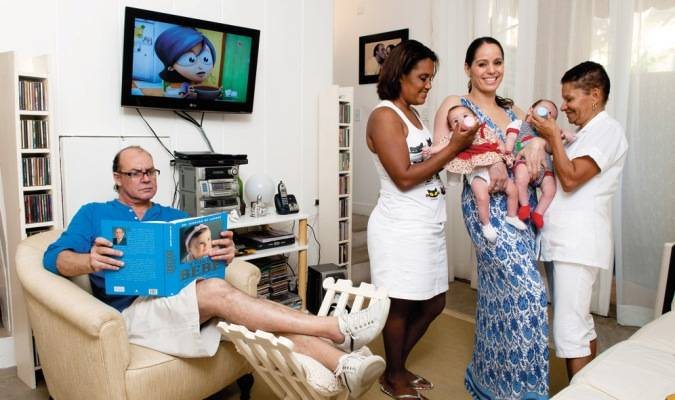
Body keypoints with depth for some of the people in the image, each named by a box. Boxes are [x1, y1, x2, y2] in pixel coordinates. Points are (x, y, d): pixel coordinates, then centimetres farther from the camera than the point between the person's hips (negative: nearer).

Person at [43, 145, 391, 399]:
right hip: (133, 311, -4)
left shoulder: (174, 217, 22)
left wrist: (224, 254, -16)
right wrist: (89, 261, -26)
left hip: (187, 305, 4)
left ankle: (342, 364, -44)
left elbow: (204, 258, 10)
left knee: (224, 302, -28)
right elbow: (54, 257, -1)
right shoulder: (93, 214, 13)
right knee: (217, 291, -32)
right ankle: (337, 329, -36)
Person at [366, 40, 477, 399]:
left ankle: (397, 367, 34)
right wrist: (454, 148, -17)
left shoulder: (411, 114, 14)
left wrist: (458, 150, 2)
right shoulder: (384, 116, -12)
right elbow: (404, 177, -19)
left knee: (433, 303, 16)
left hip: (428, 225, 9)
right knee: (400, 304, 5)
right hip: (400, 227, -9)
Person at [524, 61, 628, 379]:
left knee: (569, 331, -9)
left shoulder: (607, 130, -10)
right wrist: (542, 144, 5)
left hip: (578, 244, -10)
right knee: (581, 324, 18)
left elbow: (570, 179, -18)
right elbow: (565, 177, 18)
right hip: (567, 242, 10)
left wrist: (553, 136, -9)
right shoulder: (587, 132, 21)